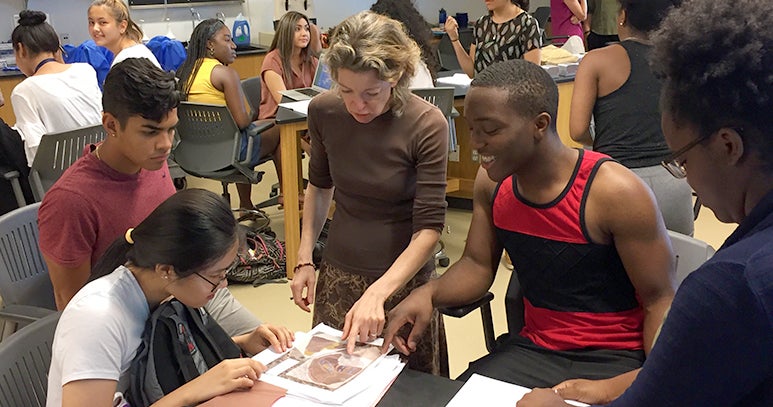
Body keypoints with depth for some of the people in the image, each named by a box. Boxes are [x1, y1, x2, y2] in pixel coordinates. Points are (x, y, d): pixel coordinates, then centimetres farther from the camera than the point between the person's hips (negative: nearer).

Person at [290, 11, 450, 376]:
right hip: (337, 274, 3)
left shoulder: (427, 125, -20)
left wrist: (376, 294, -30)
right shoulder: (323, 111, -9)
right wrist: (304, 260, 3)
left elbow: (429, 228, -20)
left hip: (403, 276, -3)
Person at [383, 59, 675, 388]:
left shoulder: (616, 193, -19)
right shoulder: (492, 181, -2)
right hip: (532, 347, 5)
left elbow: (659, 301, -12)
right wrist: (429, 293, -13)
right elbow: (477, 265, 7)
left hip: (614, 359, -4)